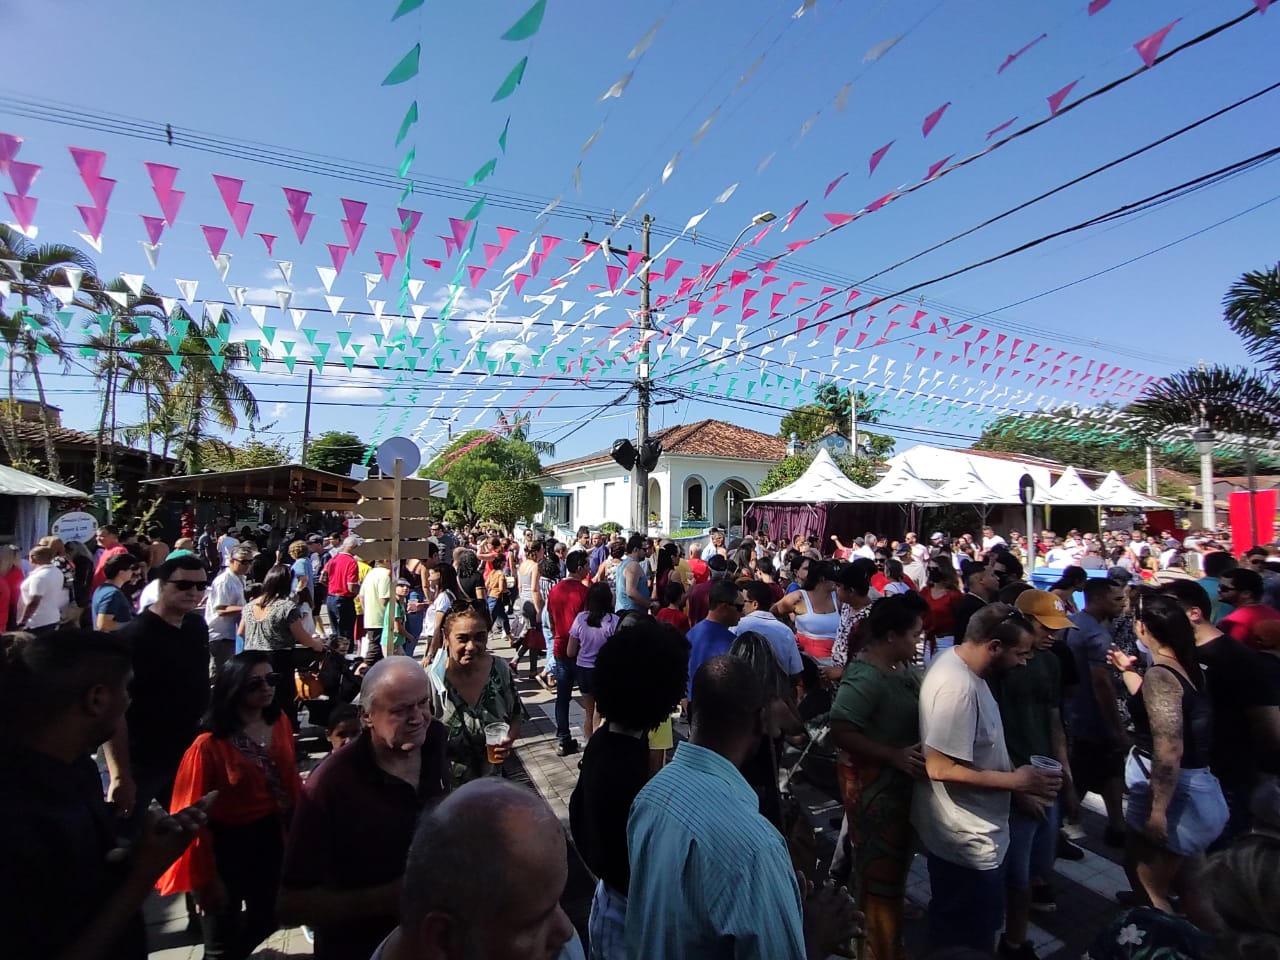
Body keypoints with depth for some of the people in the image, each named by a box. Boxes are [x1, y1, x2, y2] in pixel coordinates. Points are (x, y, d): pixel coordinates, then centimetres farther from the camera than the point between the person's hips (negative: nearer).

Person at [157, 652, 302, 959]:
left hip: (271, 835, 6)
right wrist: (205, 879, -12)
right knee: (223, 935, 14)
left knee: (267, 916, 26)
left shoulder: (280, 722, -7)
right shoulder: (209, 745, -24)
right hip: (227, 844, -6)